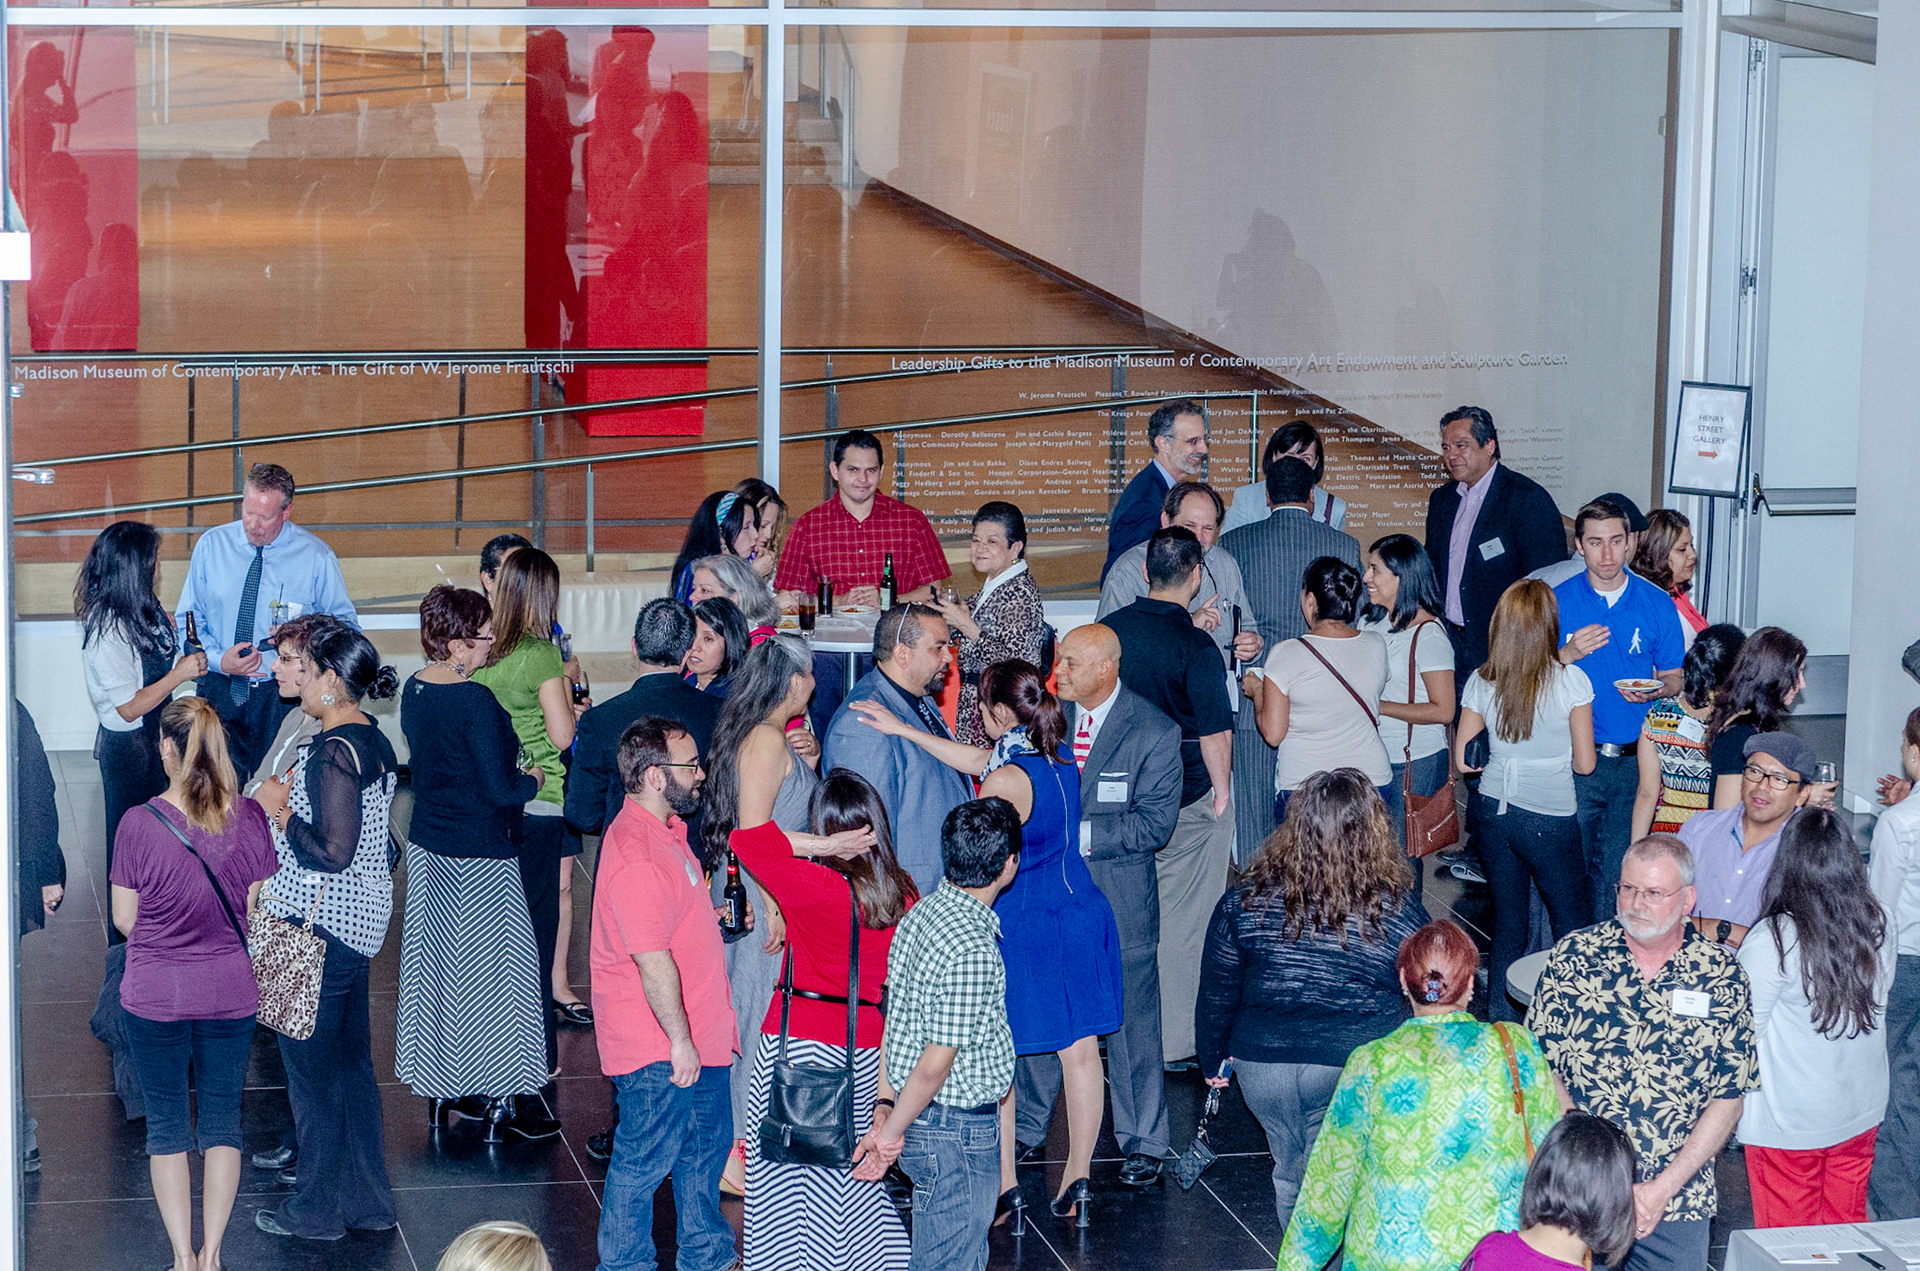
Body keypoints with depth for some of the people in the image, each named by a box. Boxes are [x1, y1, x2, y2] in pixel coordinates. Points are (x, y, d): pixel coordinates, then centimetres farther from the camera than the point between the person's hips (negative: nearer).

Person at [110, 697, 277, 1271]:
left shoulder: (140, 823, -18)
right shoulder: (249, 817, -11)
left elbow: (124, 917, -7)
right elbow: (262, 906, 0)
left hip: (156, 994, -2)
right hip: (231, 992, 2)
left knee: (165, 1120, 13)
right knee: (223, 1115, 15)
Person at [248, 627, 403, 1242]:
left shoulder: (333, 751, -21)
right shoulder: (374, 742, 8)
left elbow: (332, 851, -24)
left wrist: (281, 810, -13)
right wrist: (297, 796, 12)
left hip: (321, 925, -10)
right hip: (361, 918, 10)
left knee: (311, 1067, 3)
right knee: (352, 1063, 17)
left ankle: (317, 1209, 14)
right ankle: (367, 1200, 25)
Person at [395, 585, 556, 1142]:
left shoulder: (414, 690, 3)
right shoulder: (476, 702, -23)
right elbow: (501, 789, -22)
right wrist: (534, 779, -1)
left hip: (428, 843, 8)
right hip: (479, 855, -8)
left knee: (437, 963, 16)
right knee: (496, 969, 2)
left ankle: (442, 1087, 25)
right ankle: (500, 1099, 8)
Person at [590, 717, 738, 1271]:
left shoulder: (666, 828, 8)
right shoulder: (635, 856, -26)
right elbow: (652, 959, -27)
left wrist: (713, 913, 14)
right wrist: (680, 1039, -23)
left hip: (697, 1039, 10)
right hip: (659, 1049, -10)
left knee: (704, 1147, 22)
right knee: (643, 1163, 4)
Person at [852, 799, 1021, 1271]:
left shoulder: (921, 913, 2)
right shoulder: (973, 948, -25)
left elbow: (894, 1022, 7)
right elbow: (935, 1064, -22)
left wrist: (885, 1109, 7)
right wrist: (893, 1130, -9)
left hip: (921, 1121, 9)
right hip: (960, 1130, -9)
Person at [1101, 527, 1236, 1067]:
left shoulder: (1109, 629, -1)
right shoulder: (1196, 647, -18)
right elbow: (1215, 730, -18)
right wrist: (1221, 788, -2)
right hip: (1188, 799, -5)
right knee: (1183, 920, 5)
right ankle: (1177, 1041, 12)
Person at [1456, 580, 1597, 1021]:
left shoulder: (1482, 682, -3)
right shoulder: (1571, 681, -13)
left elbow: (1462, 759, 2)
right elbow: (1584, 763, -8)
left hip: (1493, 811, 4)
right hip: (1549, 819, -4)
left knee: (1507, 921, 15)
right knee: (1574, 925, 9)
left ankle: (1500, 1016, 18)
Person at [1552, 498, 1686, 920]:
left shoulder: (1658, 604, 5)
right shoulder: (1558, 601, 2)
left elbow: (1674, 678, 11)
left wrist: (1655, 691, -11)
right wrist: (1568, 655, -14)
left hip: (1635, 758, 1)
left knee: (1619, 870, 3)